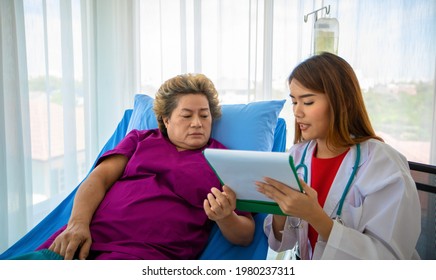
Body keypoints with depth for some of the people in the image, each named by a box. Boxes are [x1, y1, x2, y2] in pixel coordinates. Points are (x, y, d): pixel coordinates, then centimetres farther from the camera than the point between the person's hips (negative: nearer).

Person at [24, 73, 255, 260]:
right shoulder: (140, 139, 22)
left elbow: (245, 235, 11)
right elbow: (99, 178, 10)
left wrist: (225, 218, -12)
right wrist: (78, 223, -8)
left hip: (148, 253, -2)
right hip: (91, 237, 3)